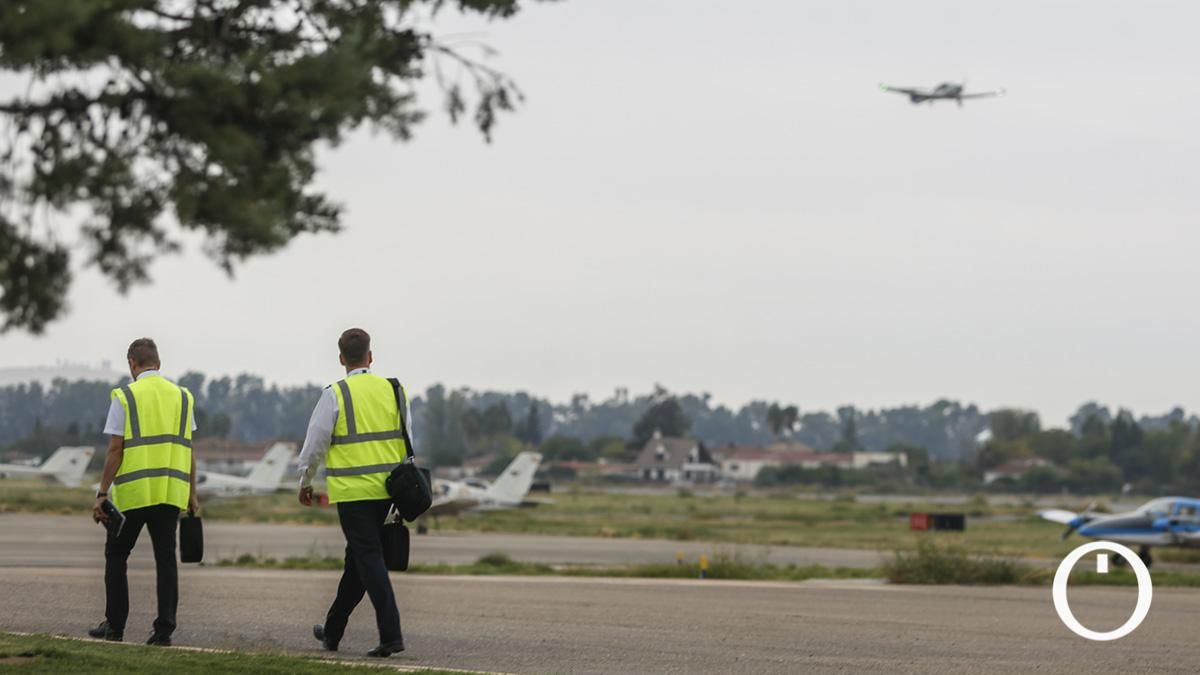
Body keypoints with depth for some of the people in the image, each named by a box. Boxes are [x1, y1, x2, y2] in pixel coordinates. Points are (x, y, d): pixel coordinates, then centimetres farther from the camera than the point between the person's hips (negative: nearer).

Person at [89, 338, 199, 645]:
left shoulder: (125, 397, -4)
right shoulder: (181, 397, 9)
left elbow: (115, 450, -8)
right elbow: (187, 449, 8)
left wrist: (102, 494, -6)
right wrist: (192, 494, 13)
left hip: (133, 492, -3)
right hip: (171, 492, 3)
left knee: (116, 555, 11)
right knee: (166, 558, 5)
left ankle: (114, 625, 11)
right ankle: (164, 628, -2)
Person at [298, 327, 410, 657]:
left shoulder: (335, 394, -8)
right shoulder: (394, 391, 6)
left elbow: (315, 442, -4)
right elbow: (405, 441, 10)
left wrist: (305, 482, 10)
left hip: (352, 490, -5)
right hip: (386, 488, 5)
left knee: (369, 559, -5)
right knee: (358, 557, 15)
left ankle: (391, 635, -15)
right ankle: (332, 631, 28)